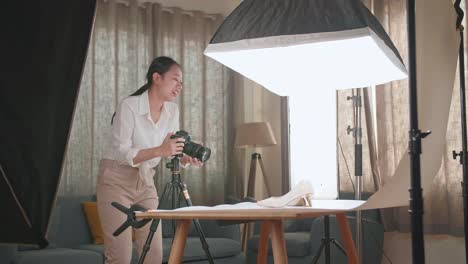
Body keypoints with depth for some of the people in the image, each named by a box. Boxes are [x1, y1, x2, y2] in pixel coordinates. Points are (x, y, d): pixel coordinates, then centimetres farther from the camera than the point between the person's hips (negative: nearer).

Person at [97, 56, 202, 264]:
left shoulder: (172, 111, 1)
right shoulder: (129, 106, -19)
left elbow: (172, 154, 5)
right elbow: (122, 153, -24)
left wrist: (186, 159, -18)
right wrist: (160, 150, -36)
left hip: (145, 182, 6)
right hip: (117, 181, -6)